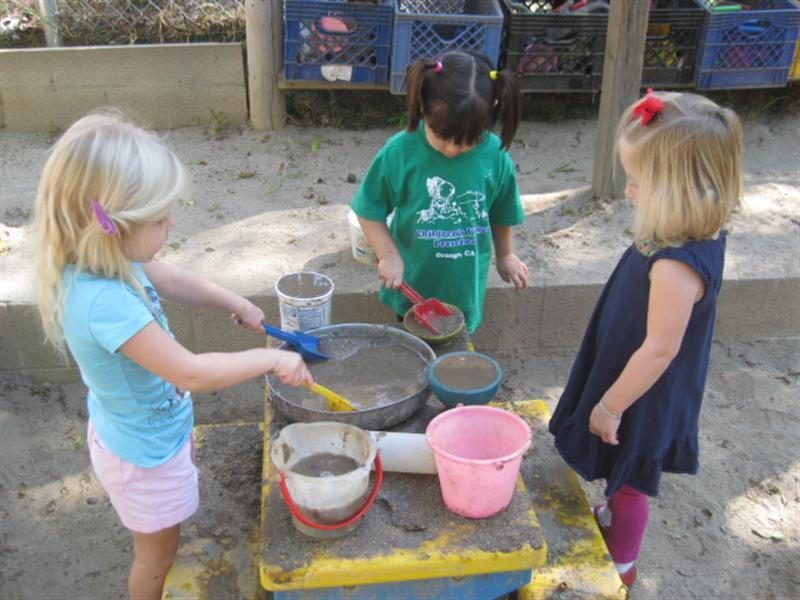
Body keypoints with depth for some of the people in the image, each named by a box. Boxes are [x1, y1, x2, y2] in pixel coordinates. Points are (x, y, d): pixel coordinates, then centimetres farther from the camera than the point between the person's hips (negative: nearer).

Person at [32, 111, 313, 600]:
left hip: (154, 430, 9)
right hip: (146, 451, -8)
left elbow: (171, 281, 8)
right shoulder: (104, 301, -41)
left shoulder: (106, 261, -13)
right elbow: (192, 373, -37)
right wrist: (271, 359, -26)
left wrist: (236, 304, 4)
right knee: (158, 553, 19)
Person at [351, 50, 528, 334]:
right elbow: (370, 210, -7)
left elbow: (501, 213, 5)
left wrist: (505, 256, 18)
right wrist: (388, 256, -14)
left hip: (465, 287, 1)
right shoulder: (399, 152, -19)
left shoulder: (495, 156, -13)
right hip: (412, 287, -1)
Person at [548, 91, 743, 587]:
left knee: (629, 482, 16)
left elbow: (659, 349, -30)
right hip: (652, 394, 8)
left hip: (641, 401, -8)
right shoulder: (702, 237, -8)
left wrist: (610, 406, -17)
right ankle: (613, 521, 54)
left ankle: (620, 563, 40)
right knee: (626, 478, 30)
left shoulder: (675, 265, -37)